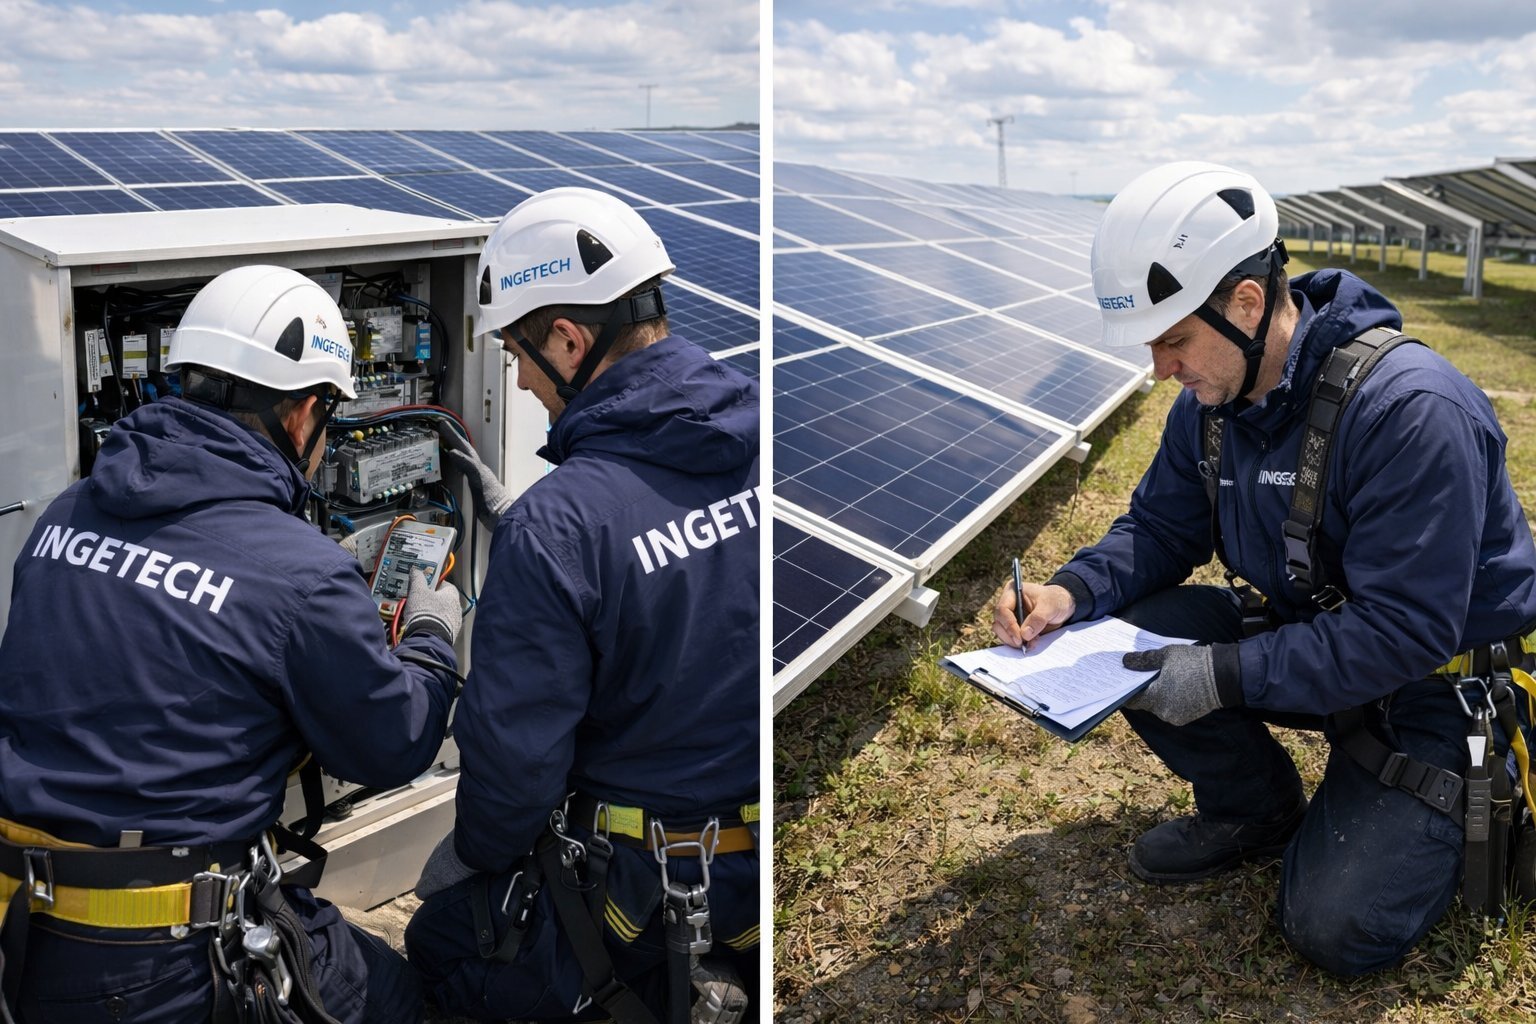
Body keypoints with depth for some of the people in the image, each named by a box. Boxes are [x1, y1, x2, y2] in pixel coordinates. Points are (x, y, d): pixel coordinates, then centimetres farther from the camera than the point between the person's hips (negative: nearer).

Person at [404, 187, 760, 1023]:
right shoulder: (749, 435, -8)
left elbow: (512, 756, -18)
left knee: (439, 939, 22)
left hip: (649, 888, -6)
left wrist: (478, 852, 3)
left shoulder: (554, 527, -25)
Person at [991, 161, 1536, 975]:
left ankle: (1455, 801, 15)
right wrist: (1074, 590, -17)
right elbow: (1159, 529, 3)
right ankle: (1257, 813, 8)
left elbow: (1406, 632, -31)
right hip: (1311, 631, 7)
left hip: (1438, 673, -6)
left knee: (1335, 927, -15)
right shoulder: (1209, 403, -7)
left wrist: (1229, 675, -34)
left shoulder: (1409, 408, -31)